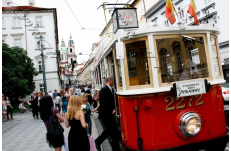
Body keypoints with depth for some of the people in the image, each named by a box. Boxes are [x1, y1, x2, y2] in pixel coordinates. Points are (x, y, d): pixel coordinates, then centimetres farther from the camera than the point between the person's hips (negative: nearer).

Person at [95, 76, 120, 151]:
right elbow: (102, 103, -21)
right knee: (109, 129, -3)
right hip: (104, 113, -8)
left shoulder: (111, 89, 9)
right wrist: (111, 110, -20)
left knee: (114, 129, 9)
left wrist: (114, 109, 0)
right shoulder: (103, 90, -15)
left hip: (110, 113, 8)